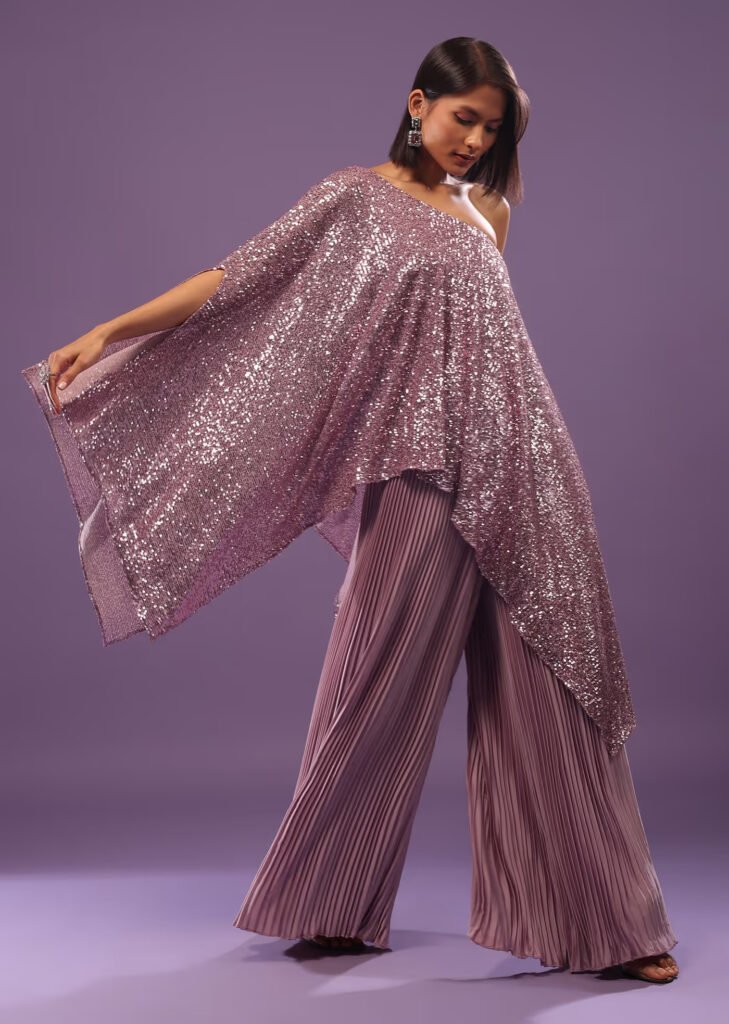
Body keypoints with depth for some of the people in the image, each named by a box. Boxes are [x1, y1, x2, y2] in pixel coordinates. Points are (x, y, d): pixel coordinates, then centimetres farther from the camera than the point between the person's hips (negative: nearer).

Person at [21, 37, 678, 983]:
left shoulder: (480, 211, 19)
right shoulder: (356, 198, 4)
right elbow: (238, 280, -2)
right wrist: (106, 333, -6)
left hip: (520, 475, 5)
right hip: (424, 476, -5)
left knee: (554, 686, 3)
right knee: (384, 687, 1)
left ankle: (600, 922, 10)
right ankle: (338, 909, 20)